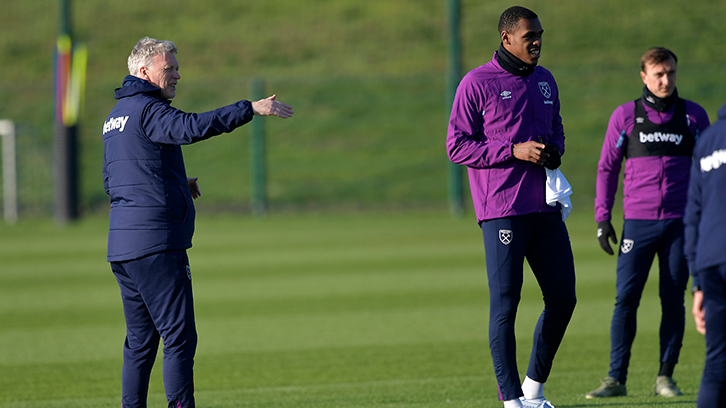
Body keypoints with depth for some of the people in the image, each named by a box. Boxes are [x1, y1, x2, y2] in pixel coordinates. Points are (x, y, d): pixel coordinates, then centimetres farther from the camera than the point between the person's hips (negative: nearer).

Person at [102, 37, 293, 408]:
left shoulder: (116, 116, 21)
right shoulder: (147, 110, -9)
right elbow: (190, 128, -29)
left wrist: (176, 186, 19)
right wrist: (251, 109, -30)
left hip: (122, 246, 9)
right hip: (156, 243, -9)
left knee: (140, 342, 11)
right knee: (179, 338, -9)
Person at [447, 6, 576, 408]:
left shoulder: (544, 81, 15)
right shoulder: (476, 83, -5)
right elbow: (457, 145, -7)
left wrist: (554, 150, 1)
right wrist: (514, 151, -16)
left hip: (545, 206, 6)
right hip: (502, 209, -6)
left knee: (563, 299, 5)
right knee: (505, 304, -4)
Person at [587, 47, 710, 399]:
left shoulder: (693, 116, 7)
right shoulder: (625, 116, 5)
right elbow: (607, 167, 9)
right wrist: (602, 218, 2)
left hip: (680, 222, 1)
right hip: (638, 221, -1)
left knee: (673, 300, 1)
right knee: (626, 299, -7)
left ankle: (665, 377, 9)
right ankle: (616, 379, -4)